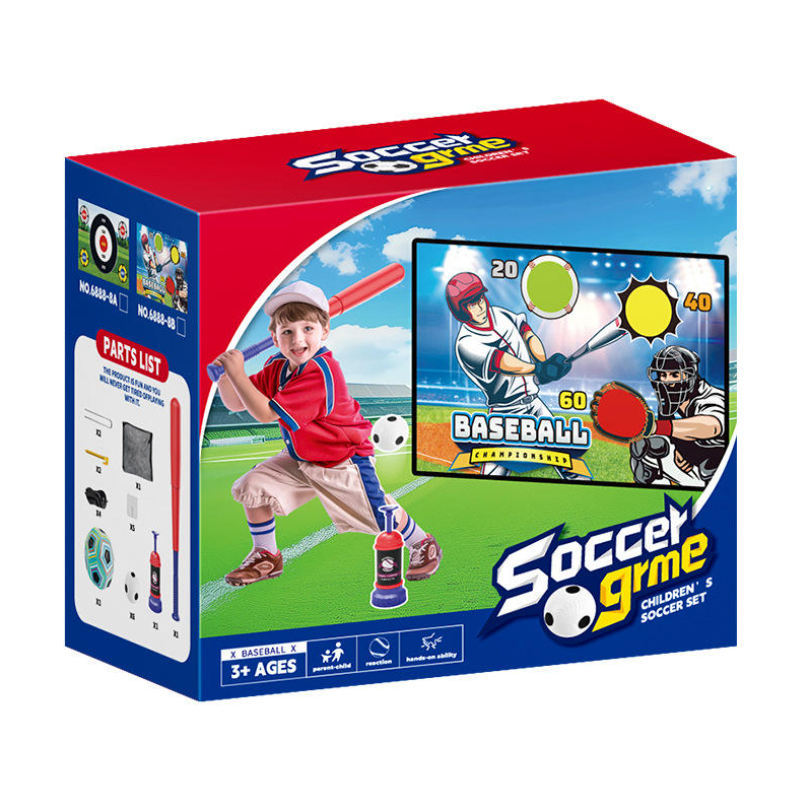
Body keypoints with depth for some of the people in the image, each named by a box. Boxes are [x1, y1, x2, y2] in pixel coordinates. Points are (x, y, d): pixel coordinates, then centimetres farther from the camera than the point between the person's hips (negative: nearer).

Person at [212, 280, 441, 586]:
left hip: (343, 462, -7)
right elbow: (235, 403, -2)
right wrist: (225, 376, -21)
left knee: (381, 517, 1)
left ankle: (422, 543, 33)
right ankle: (266, 557, 14)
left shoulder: (320, 372, -33)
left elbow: (265, 413, -34)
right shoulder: (278, 367, -6)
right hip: (299, 459, 7)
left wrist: (238, 374, -32)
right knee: (253, 487, -5)